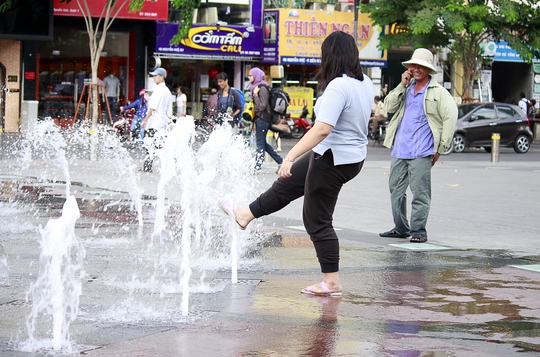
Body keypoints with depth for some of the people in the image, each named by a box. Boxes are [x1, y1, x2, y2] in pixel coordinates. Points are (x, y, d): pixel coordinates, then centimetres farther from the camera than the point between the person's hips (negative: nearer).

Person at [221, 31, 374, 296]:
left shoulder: (338, 87, -28)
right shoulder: (365, 83, 1)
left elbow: (322, 129, -34)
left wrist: (291, 156, -34)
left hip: (333, 160, -9)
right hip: (353, 156, 9)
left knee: (317, 220, 3)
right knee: (286, 186, 25)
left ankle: (332, 282, 9)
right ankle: (245, 215, 43)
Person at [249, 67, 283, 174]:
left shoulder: (262, 88, -14)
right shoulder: (256, 87, 14)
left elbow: (262, 106, -19)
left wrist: (255, 95, -17)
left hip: (263, 118, -10)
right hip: (259, 118, 10)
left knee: (260, 143, -6)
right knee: (262, 143, 13)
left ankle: (258, 168, -4)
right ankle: (280, 161, 19)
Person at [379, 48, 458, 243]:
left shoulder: (438, 92, 0)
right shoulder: (406, 88, 18)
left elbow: (450, 117, -5)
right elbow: (390, 106, 9)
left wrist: (440, 148, -8)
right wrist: (402, 85, -1)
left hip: (421, 152, -6)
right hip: (399, 150, 6)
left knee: (419, 192, -6)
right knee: (396, 189, 10)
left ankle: (418, 230, 0)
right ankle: (400, 228, 21)